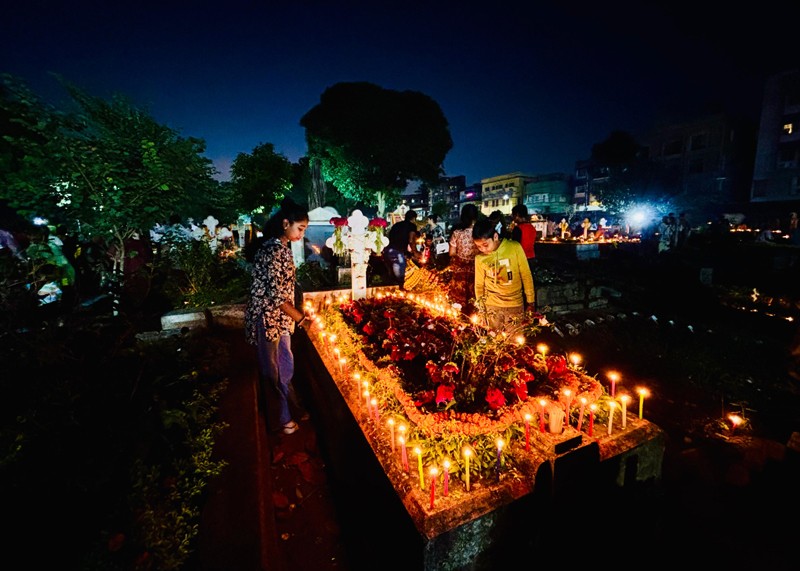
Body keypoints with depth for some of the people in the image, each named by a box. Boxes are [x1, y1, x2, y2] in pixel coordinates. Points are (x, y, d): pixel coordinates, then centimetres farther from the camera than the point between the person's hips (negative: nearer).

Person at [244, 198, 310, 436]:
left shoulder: (283, 247, 7)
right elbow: (275, 295, -24)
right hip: (266, 318, -9)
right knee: (272, 371, 10)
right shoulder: (272, 250, -22)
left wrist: (295, 314, 11)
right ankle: (281, 418, 29)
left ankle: (292, 409, 38)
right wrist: (300, 317, -14)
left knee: (285, 366, 20)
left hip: (280, 317, 9)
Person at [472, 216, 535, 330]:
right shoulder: (479, 258, -5)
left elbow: (526, 275, -3)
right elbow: (479, 285, 6)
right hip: (492, 306, 1)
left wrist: (530, 301, 1)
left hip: (516, 305, -1)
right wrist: (481, 310, 6)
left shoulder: (515, 247, -10)